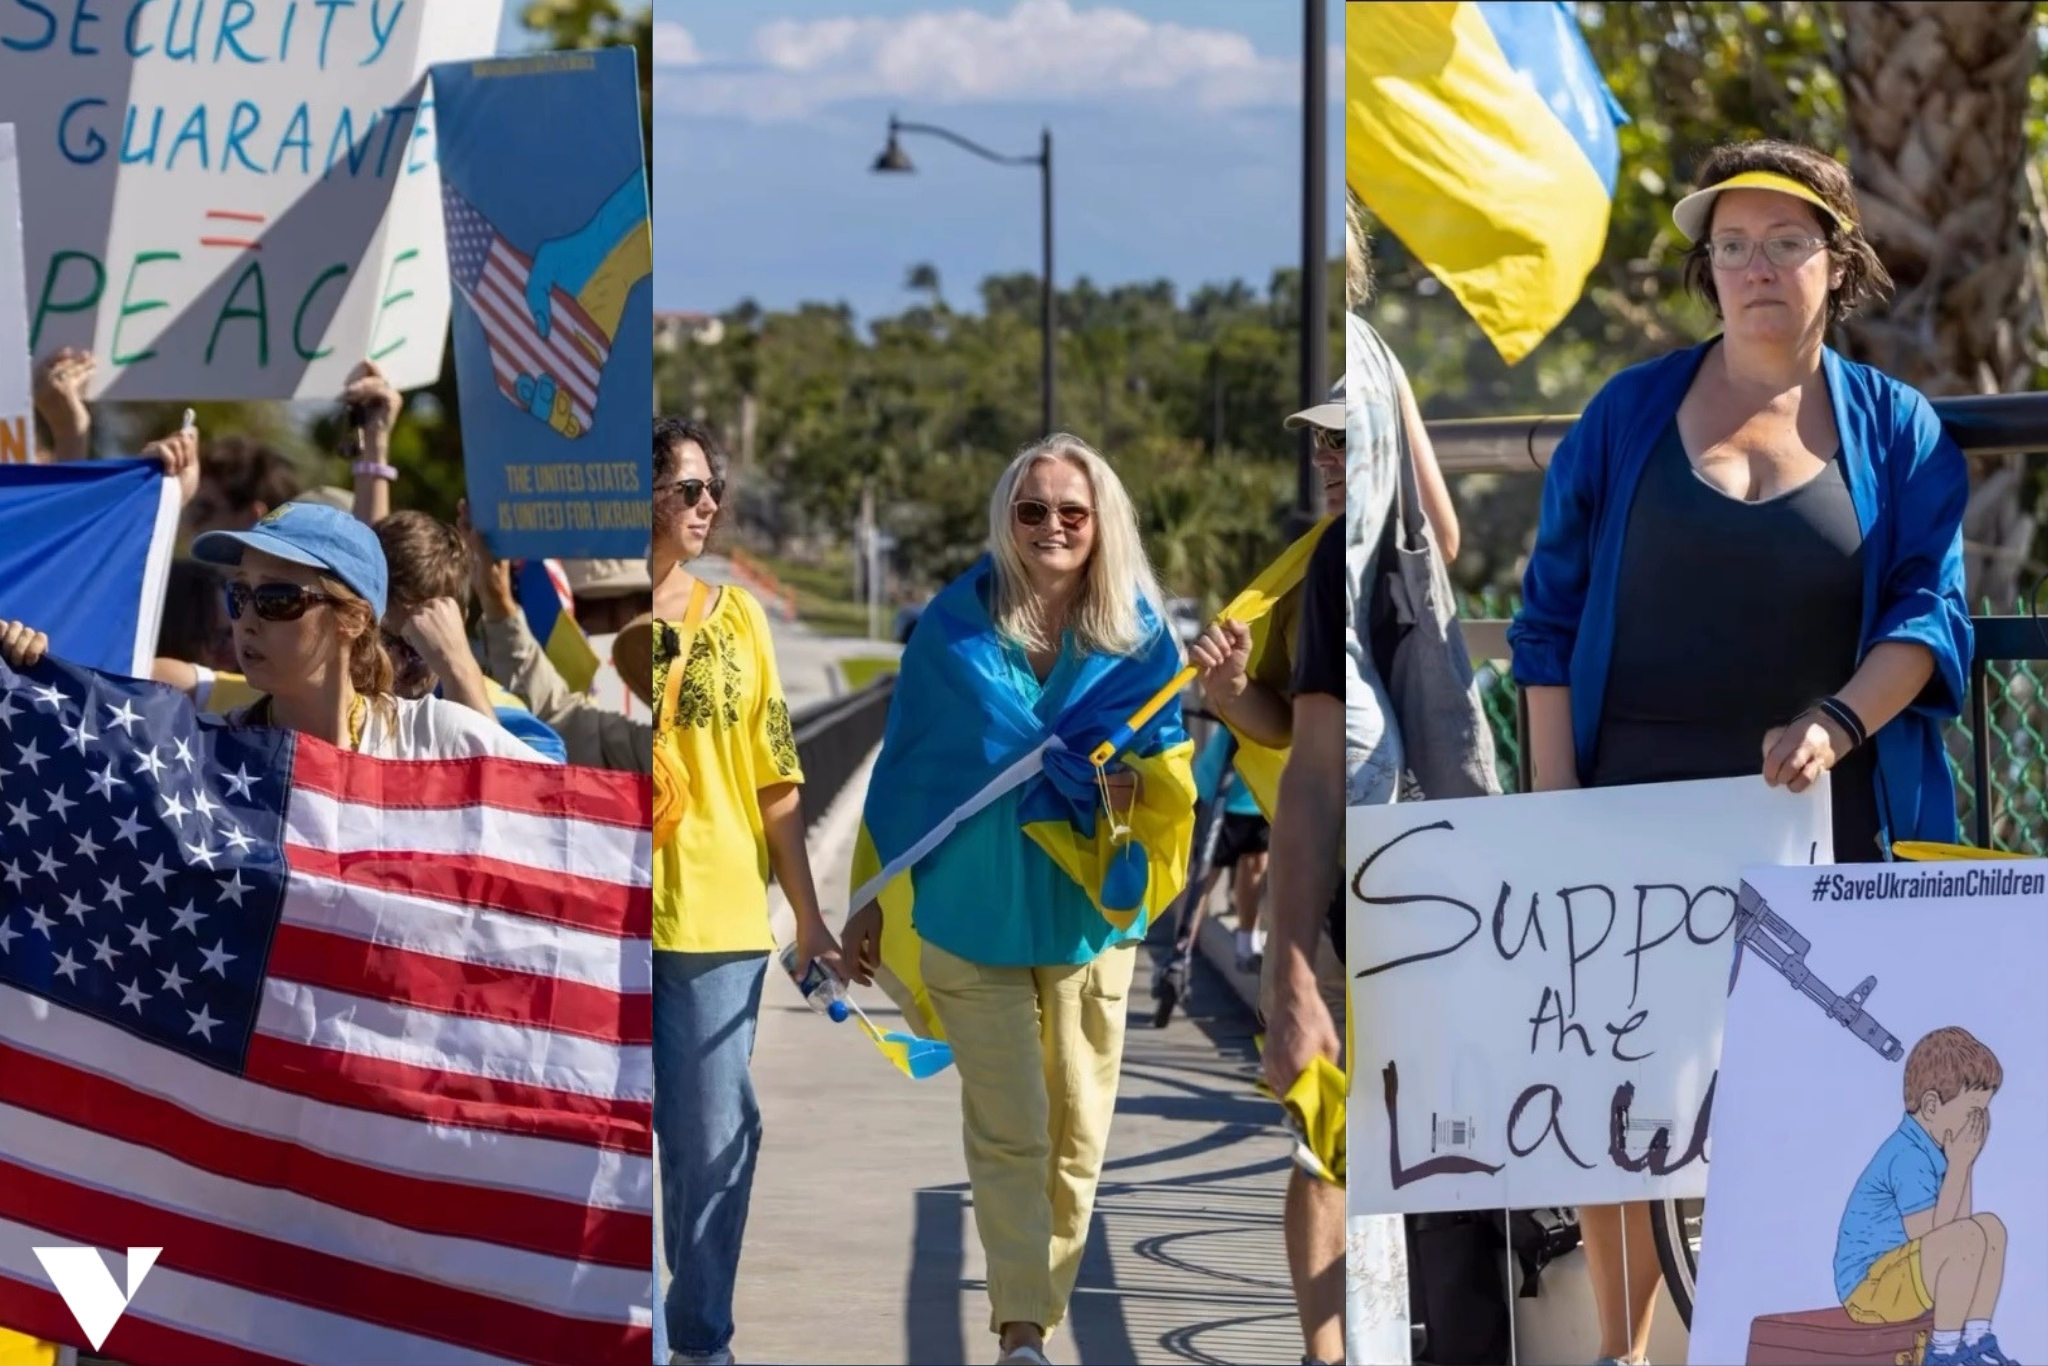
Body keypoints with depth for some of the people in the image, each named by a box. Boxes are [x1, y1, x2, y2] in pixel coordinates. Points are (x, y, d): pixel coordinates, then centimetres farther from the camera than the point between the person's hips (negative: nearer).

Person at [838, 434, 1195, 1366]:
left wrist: (1130, 784, -18)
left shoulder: (1139, 636, -2)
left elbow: (1169, 770, 6)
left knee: (1077, 1134, 7)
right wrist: (871, 898, 3)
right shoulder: (953, 627, -5)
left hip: (1090, 910, 2)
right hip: (973, 906, -2)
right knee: (1009, 1133, -4)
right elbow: (904, 763, 1)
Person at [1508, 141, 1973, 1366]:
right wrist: (1553, 804, 0)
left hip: (1819, 811, -1)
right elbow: (1553, 616, 8)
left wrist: (1839, 721, -18)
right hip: (1636, 806, 1)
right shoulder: (1629, 416, 8)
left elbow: (1929, 610, 0)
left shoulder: (1897, 430, 7)